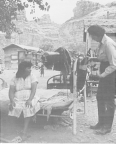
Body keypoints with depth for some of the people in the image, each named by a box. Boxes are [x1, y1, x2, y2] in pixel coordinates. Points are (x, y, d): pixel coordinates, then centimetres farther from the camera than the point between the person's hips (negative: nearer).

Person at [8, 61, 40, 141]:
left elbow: (34, 89, -7)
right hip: (17, 100, 1)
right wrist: (12, 101, -16)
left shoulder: (32, 77, 4)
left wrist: (30, 99, -22)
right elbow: (11, 91, 1)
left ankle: (24, 132, -24)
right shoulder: (15, 79, 6)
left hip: (29, 99, -1)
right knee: (14, 108, -25)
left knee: (28, 108, -29)